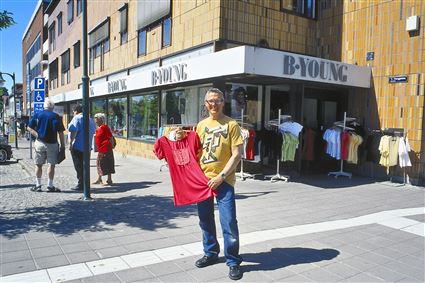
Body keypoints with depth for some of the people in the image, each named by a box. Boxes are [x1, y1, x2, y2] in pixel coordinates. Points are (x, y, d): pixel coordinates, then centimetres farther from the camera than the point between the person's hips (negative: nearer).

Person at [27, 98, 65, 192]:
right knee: (51, 165, 3)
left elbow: (29, 128, 1)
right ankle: (50, 186, 4)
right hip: (52, 143, -2)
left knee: (38, 165, 11)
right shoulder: (56, 116, -4)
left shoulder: (37, 115, 5)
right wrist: (62, 145, -1)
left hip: (40, 143, 3)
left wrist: (37, 135, -2)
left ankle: (38, 185, 17)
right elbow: (60, 132, -6)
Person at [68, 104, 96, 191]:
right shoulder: (90, 119, 13)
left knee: (79, 166, -2)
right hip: (87, 146, 8)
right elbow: (93, 131, 19)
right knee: (84, 166, 14)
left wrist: (70, 143, -16)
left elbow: (74, 131, -19)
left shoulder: (77, 118, -10)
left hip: (77, 146, -7)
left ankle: (81, 185, -2)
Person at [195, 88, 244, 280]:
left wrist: (221, 176, -15)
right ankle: (211, 253, 33)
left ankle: (233, 261, 11)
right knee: (205, 220, 15)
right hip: (203, 179, 5)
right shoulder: (201, 125, 9)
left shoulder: (231, 125, -5)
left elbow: (237, 154, -10)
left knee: (229, 222, -6)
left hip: (223, 181, -5)